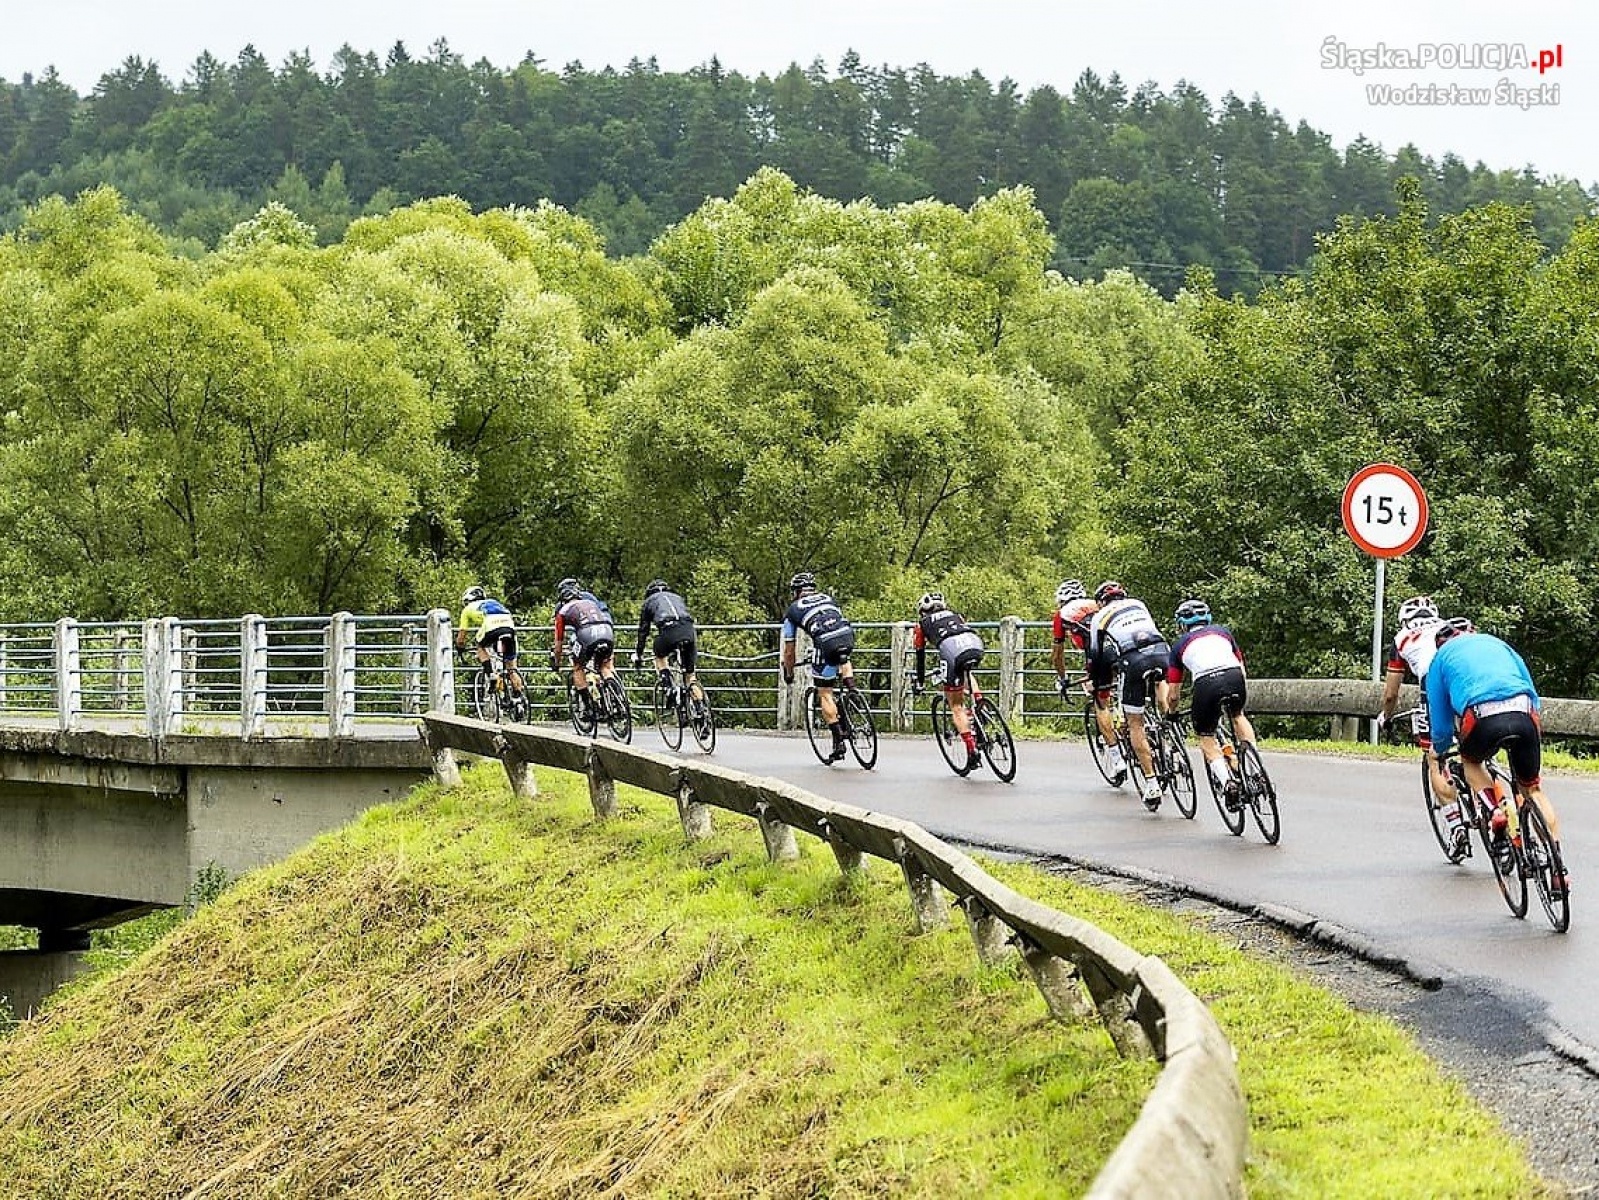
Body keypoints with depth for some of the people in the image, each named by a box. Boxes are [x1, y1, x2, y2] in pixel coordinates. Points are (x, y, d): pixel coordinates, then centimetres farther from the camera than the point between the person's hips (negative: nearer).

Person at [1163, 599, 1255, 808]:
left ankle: (1226, 782, -5)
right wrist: (1243, 700, 49)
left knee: (1206, 736, 18)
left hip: (1205, 683, -2)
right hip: (1234, 677, 2)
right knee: (1238, 716, 33)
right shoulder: (1223, 631, 33)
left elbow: (1173, 694, 27)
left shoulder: (1181, 645, 28)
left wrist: (1170, 715, 45)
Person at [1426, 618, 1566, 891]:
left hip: (1483, 719, -2)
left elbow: (1441, 722, 25)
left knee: (1471, 761, 32)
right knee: (1533, 788, 20)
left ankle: (1497, 813, 6)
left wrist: (1438, 751, 45)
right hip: (1524, 714, 2)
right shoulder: (1495, 643, 33)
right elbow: (1533, 694, 32)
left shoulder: (1442, 657, 25)